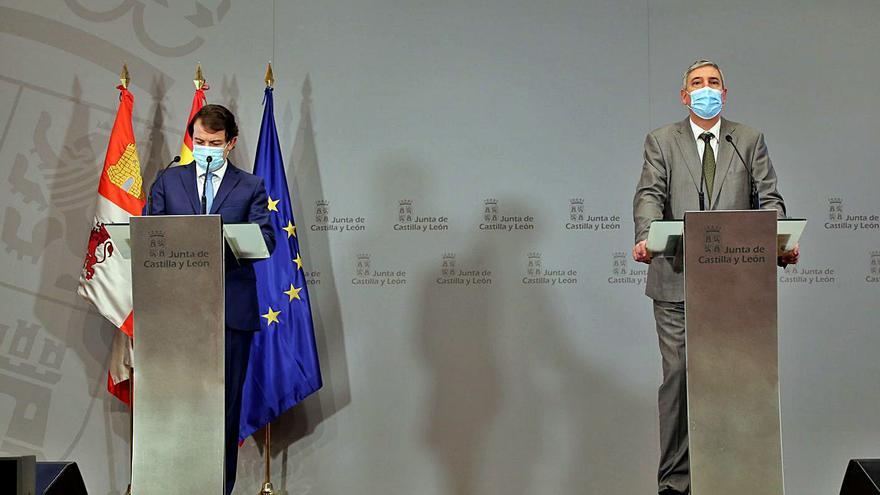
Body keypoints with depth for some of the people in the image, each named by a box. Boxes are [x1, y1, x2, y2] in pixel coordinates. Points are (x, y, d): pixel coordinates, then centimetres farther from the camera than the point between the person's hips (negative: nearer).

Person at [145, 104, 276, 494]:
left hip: (232, 306, -1)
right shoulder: (169, 181, 13)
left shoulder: (251, 187, 8)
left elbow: (265, 239, -3)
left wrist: (224, 245, -22)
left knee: (227, 399, 4)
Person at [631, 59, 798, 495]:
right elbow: (649, 195, -5)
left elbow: (769, 199, 6)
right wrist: (645, 237, -25)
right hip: (676, 280, -1)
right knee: (678, 375, -2)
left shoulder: (750, 140, 14)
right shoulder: (661, 141, 10)